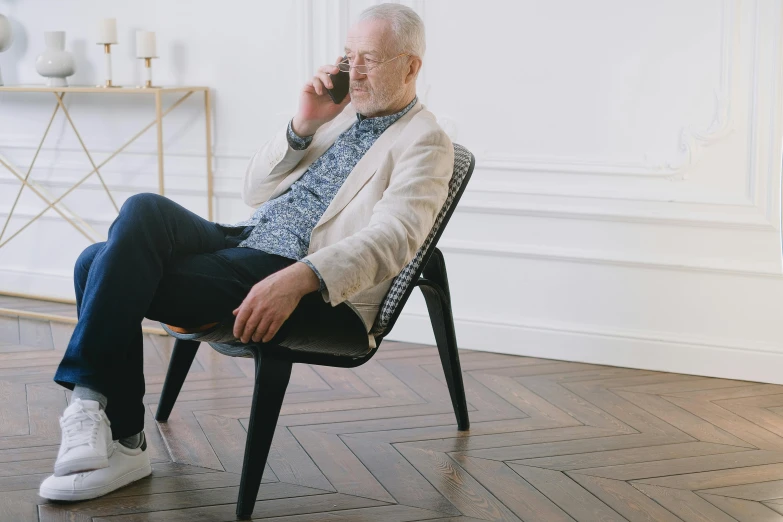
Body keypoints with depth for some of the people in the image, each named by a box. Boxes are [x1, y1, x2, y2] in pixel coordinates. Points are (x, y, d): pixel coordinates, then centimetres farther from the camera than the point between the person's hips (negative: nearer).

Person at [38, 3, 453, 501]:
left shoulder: (426, 142, 0)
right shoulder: (339, 110, 23)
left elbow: (391, 237, -19)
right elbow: (255, 191, 21)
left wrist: (299, 279, -35)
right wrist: (303, 125, 5)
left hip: (304, 284, -8)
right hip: (245, 238, 8)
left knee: (116, 277, -23)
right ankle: (119, 443, -16)